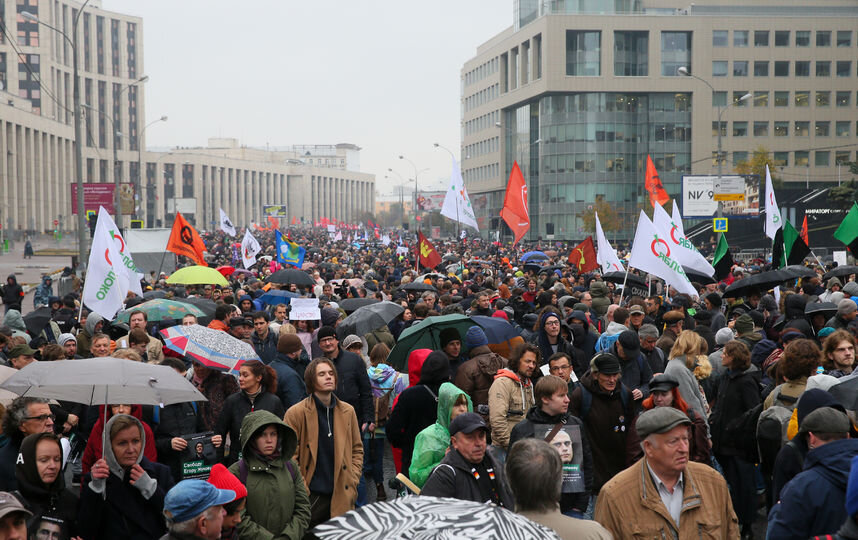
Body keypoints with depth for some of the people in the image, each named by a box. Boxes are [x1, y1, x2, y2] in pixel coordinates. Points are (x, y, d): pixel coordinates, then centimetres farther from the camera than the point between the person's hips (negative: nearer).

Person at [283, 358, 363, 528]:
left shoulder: (348, 411, 9)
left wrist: (353, 480, 5)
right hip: (309, 497, -3)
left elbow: (357, 449, 17)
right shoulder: (295, 413, -4)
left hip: (341, 495, 3)